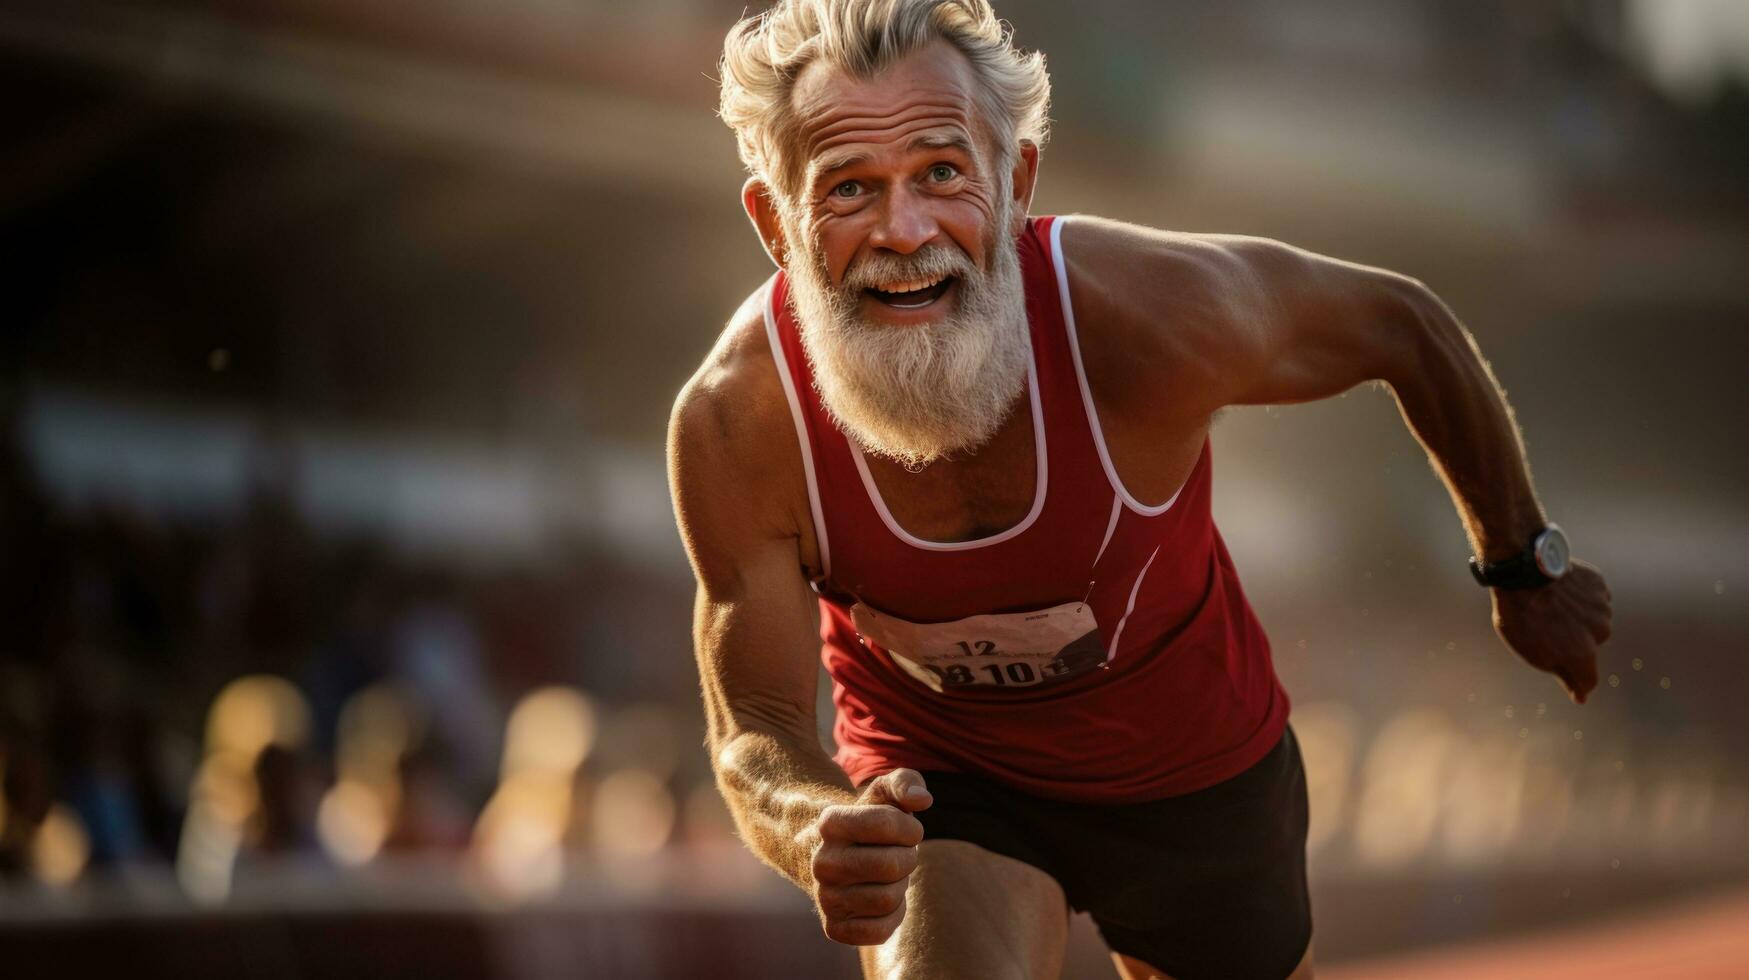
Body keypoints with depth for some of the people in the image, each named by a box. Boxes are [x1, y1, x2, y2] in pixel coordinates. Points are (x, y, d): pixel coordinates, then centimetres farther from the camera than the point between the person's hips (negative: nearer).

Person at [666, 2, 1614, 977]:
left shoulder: (1153, 310, -32)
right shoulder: (736, 422, -30)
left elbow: (1403, 324, -11)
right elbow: (757, 730, -19)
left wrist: (1526, 564, 4)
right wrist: (822, 834, -45)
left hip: (1197, 775, 2)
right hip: (938, 783, -1)